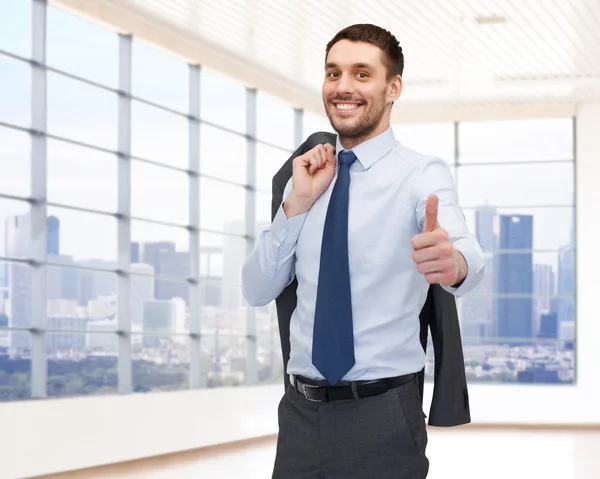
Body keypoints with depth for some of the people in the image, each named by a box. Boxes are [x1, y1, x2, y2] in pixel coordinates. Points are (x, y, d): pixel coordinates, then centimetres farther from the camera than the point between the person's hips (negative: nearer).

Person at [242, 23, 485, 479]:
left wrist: (452, 261, -51)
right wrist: (297, 203, -7)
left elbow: (467, 258, -27)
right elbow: (256, 291, 6)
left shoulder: (423, 174, -8)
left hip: (381, 413, -4)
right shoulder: (308, 177, 8)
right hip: (301, 408, 4)